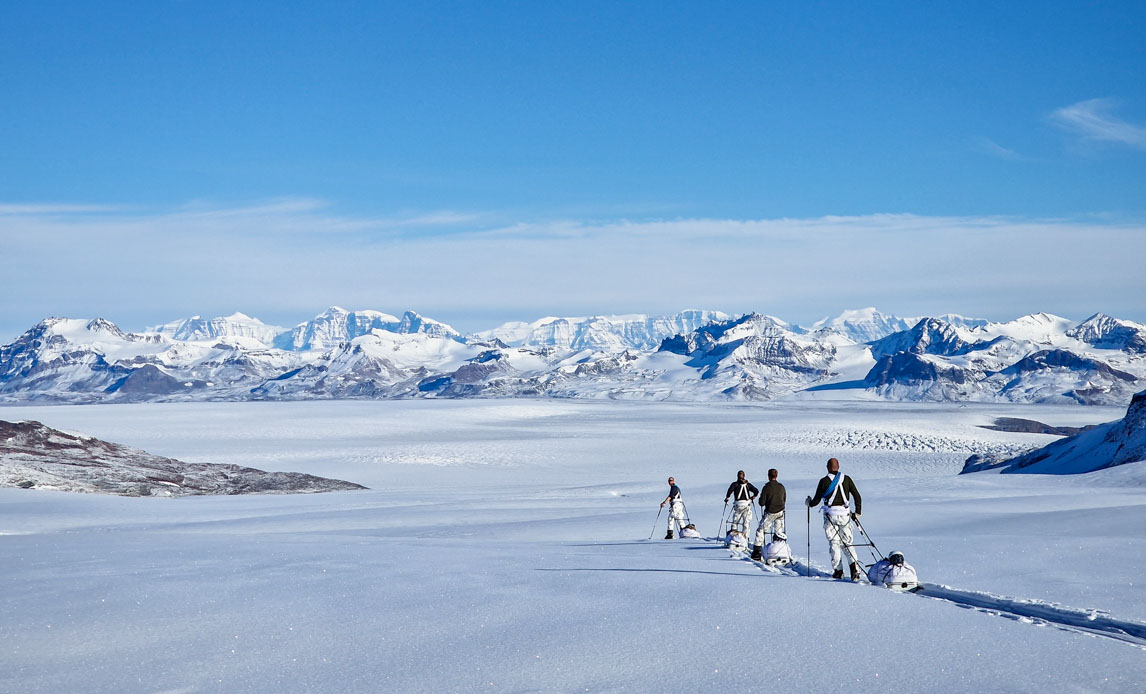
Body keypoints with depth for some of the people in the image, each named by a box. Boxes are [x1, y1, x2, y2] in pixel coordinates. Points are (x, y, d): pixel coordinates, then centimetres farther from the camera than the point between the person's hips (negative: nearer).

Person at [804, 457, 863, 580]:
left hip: (830, 515, -2)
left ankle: (838, 570, 0)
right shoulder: (846, 479, 6)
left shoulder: (824, 481, -3)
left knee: (834, 543, 5)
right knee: (847, 542, 10)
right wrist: (857, 512, 14)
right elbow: (857, 496, 4)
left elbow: (816, 500, 2)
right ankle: (854, 564, -12)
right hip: (845, 514, 3)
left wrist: (808, 502, 23)